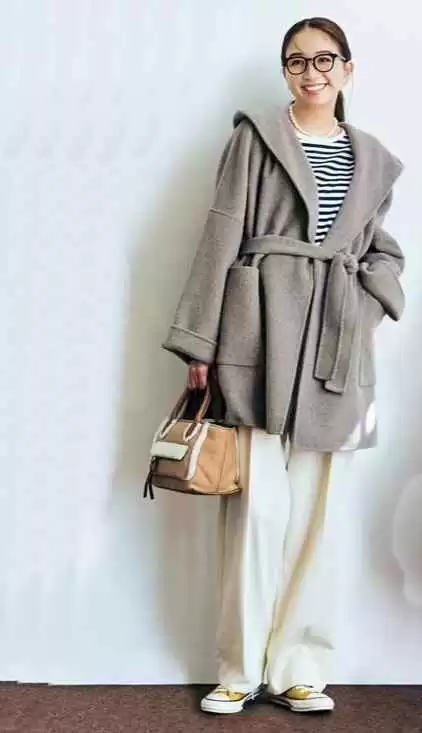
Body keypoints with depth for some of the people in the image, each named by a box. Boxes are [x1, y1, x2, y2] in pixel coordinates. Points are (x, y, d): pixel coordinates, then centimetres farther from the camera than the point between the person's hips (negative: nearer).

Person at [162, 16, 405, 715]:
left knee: (319, 505, 4)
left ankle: (299, 666, 16)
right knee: (257, 502, -3)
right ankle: (241, 668, 11)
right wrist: (201, 342, -7)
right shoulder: (256, 135, 5)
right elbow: (222, 237, -2)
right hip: (262, 330, -3)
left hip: (337, 342, 4)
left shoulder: (374, 159, 16)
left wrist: (370, 303, 2)